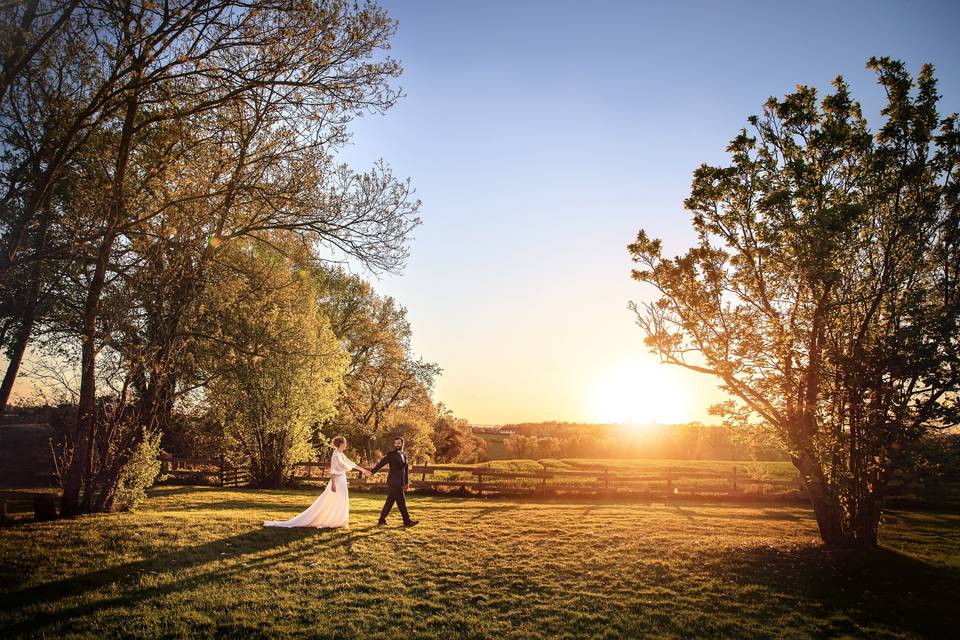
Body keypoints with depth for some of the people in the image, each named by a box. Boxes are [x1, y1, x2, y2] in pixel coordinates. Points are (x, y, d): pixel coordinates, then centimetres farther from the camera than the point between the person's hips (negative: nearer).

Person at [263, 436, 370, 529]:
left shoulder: (341, 455, 11)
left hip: (341, 482, 10)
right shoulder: (336, 455, -16)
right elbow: (332, 471, -20)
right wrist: (333, 484, -25)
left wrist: (363, 470, 24)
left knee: (339, 504, 11)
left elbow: (351, 464, 20)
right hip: (337, 482, -10)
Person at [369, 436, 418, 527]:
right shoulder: (391, 454, -5)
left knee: (390, 501, 11)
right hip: (394, 482, -7)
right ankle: (407, 521, 1)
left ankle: (382, 520, 19)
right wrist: (373, 471, -21)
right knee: (401, 501, -5)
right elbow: (382, 463, -12)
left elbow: (406, 469, 17)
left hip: (399, 483, 7)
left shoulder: (404, 455, 15)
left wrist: (407, 482, 14)